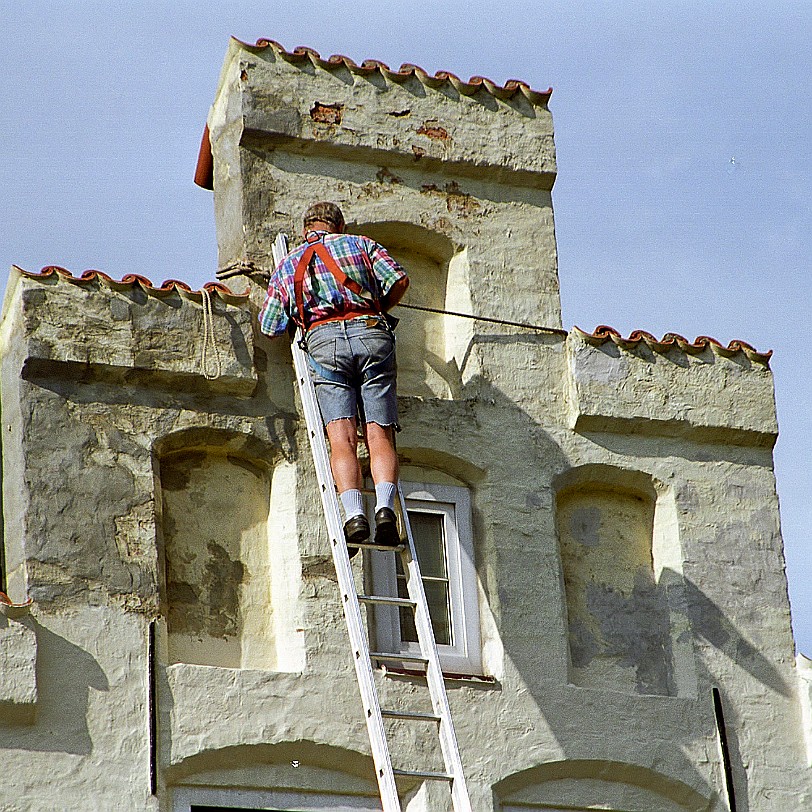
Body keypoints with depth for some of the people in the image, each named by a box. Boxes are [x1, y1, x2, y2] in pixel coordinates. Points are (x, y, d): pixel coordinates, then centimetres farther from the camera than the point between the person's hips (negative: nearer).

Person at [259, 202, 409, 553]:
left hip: (324, 340, 0)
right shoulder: (359, 244, 22)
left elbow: (270, 326, 22)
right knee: (379, 434, -6)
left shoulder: (287, 265, 25)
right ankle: (385, 506, -27)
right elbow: (399, 279, 9)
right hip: (371, 334, 0)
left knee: (342, 436, -10)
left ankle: (353, 513, -28)